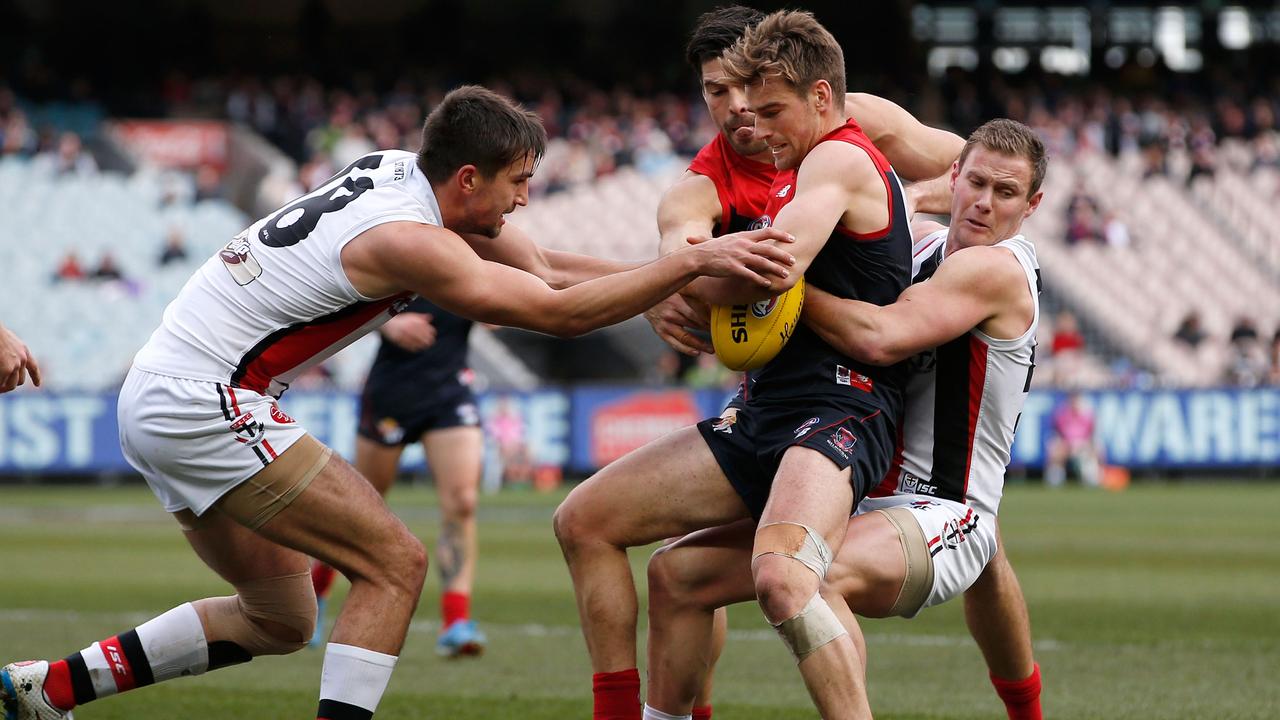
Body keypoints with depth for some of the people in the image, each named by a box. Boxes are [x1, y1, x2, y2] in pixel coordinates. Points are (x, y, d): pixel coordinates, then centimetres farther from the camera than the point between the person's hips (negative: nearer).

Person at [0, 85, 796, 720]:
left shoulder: (397, 170, 6)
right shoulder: (405, 240, -20)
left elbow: (529, 266, 17)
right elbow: (558, 313, -23)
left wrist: (660, 290, 11)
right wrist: (689, 263, -23)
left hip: (158, 400, 10)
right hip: (201, 404, -10)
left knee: (278, 622, 17)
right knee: (396, 561, -11)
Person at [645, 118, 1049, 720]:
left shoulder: (998, 269, -12)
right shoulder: (921, 242, 14)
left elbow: (881, 338, -27)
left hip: (936, 514, -9)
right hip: (856, 503, 9)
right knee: (676, 569, 2)